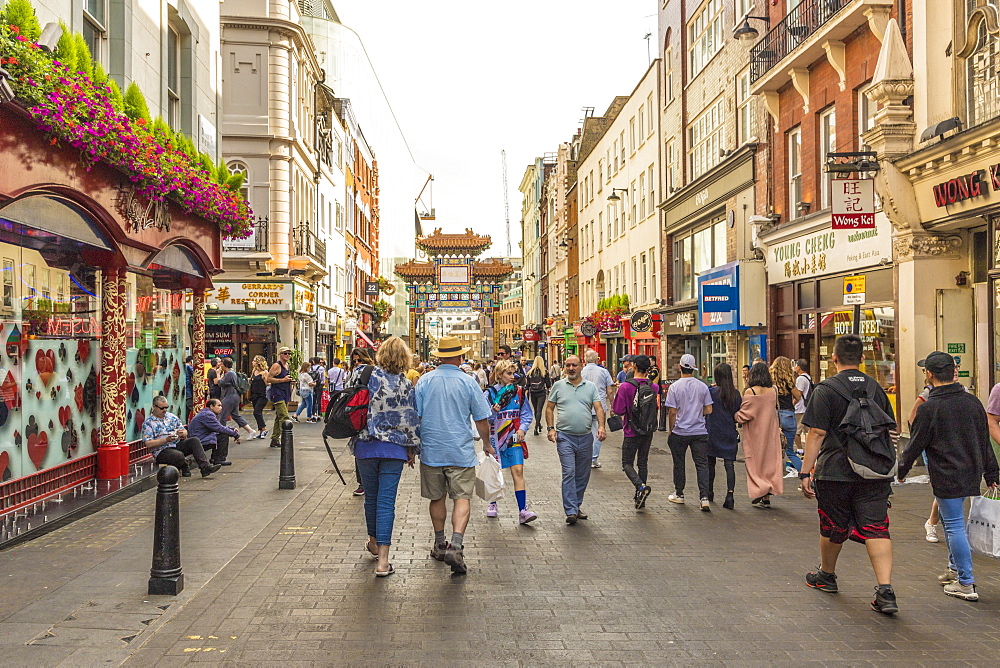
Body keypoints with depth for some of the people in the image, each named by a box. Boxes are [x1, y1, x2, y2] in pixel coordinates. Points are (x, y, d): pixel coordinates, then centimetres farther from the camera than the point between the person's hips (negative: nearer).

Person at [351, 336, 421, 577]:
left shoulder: (367, 377, -3)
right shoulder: (406, 385, -3)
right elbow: (411, 419, 2)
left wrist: (353, 439, 14)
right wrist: (412, 449, 12)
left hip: (366, 446, 1)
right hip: (394, 448, -1)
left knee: (371, 496, 17)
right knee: (387, 501, -1)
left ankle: (374, 542, 38)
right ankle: (383, 560, -5)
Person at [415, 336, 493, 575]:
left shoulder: (425, 381, 0)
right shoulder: (468, 383, -4)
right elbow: (482, 419, 0)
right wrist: (487, 444, 16)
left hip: (431, 450, 2)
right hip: (461, 452, -2)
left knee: (437, 497, 15)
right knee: (462, 497, -1)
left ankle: (440, 544, 27)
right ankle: (456, 545, -17)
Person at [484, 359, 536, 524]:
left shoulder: (519, 392, 4)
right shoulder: (490, 393, -4)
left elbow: (527, 414, 11)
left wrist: (522, 429, -4)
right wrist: (493, 411, -26)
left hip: (514, 438, 1)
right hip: (495, 438, -1)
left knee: (518, 471, -10)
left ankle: (523, 510, -12)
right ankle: (493, 504, 33)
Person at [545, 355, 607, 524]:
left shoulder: (591, 387, 8)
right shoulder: (558, 386, 6)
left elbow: (599, 408, 1)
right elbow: (549, 408, 9)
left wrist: (601, 426, -16)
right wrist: (551, 428, -3)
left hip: (585, 437, 3)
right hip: (565, 437, -2)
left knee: (583, 475, 10)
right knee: (569, 473, -11)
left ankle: (576, 506, 24)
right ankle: (571, 511, -10)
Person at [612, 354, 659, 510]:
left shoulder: (626, 386, -17)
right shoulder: (654, 387, -2)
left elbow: (618, 409, -15)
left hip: (632, 432, -5)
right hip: (649, 431, 5)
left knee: (627, 463, 6)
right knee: (643, 463, 15)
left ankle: (641, 486, -18)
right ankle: (640, 497, 18)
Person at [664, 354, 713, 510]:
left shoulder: (674, 387, -7)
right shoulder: (703, 386, 0)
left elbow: (673, 412, -8)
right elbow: (708, 410, 3)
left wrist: (671, 431, 4)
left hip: (680, 432, -2)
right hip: (700, 431, 2)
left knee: (679, 463, 13)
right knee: (702, 464, 2)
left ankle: (679, 494, 24)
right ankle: (704, 498, -7)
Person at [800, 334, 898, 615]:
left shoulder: (826, 389, -8)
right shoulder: (876, 388, 8)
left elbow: (817, 434, -13)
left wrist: (806, 471, -10)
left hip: (835, 472, -3)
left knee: (833, 528, 14)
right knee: (876, 529, 1)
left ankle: (826, 575, 34)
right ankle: (885, 590, -11)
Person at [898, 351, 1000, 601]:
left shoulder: (929, 408, -15)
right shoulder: (972, 402, 5)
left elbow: (915, 445, -7)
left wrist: (902, 470, 7)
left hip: (946, 477, -7)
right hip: (971, 474, 7)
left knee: (954, 526, -2)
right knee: (949, 518, 22)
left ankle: (966, 584, 2)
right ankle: (955, 568, 31)